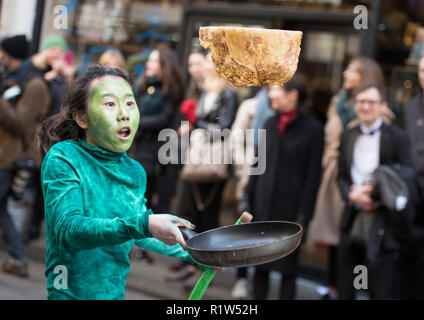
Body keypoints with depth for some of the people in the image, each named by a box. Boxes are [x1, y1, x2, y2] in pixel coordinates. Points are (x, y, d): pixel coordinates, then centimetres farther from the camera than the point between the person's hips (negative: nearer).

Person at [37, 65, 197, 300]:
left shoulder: (135, 172, 4)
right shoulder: (62, 158, -13)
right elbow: (68, 231, -25)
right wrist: (144, 224, -33)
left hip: (116, 292, 6)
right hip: (72, 293, -5)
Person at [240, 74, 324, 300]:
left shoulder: (312, 129, -7)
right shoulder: (270, 124, 9)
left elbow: (312, 176, -8)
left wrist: (303, 216, -12)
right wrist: (247, 199, 8)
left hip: (290, 209, -5)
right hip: (263, 206, 5)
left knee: (287, 268, 4)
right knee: (260, 266, 10)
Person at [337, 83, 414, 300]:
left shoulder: (397, 138, -3)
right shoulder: (347, 137, 13)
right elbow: (341, 176, 12)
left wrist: (372, 193, -15)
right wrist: (352, 195, -9)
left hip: (383, 226, -5)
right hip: (352, 223, 5)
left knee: (383, 290, -2)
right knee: (345, 289, 12)